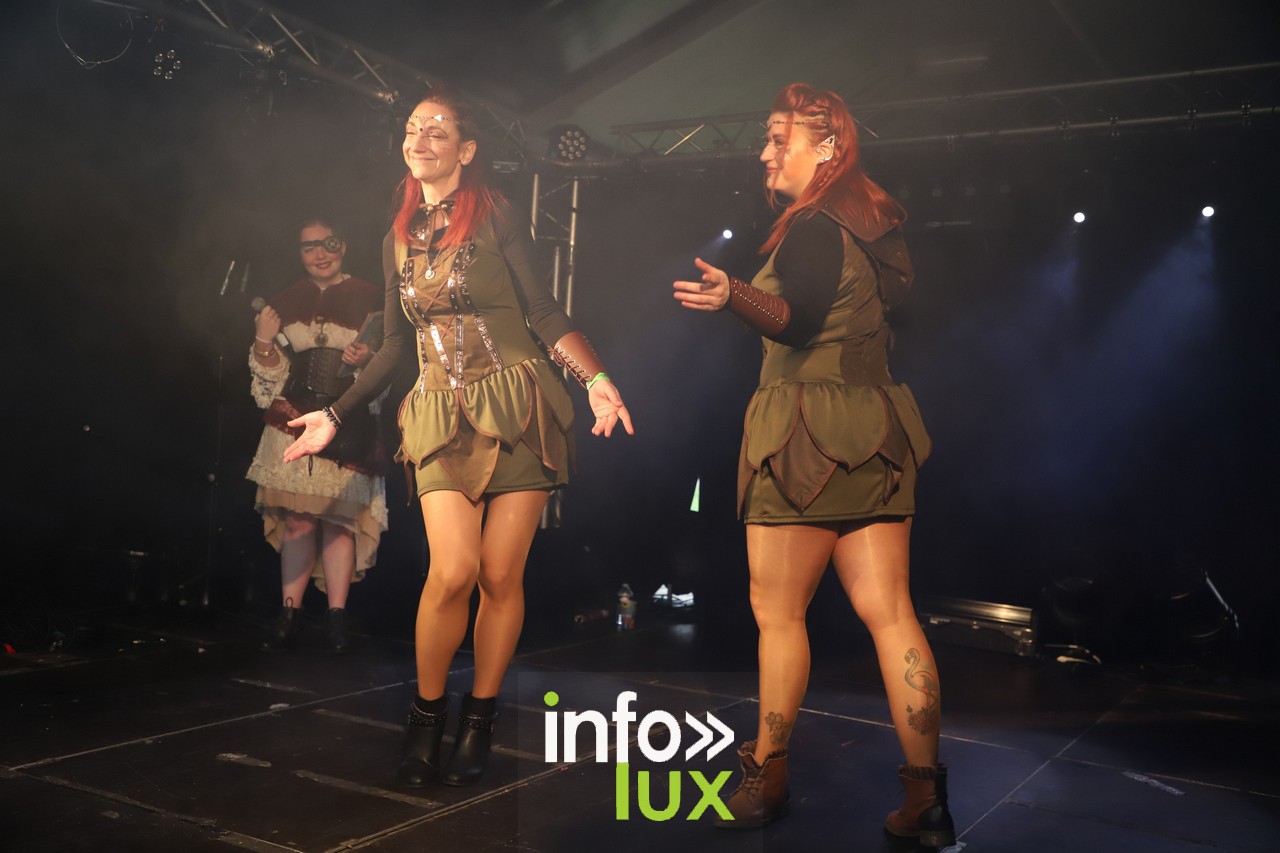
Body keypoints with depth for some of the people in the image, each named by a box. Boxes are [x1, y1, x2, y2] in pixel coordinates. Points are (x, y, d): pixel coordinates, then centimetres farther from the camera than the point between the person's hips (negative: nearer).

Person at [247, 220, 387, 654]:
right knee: (296, 520, 0)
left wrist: (367, 359, -17)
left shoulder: (368, 299, 3)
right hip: (293, 423, 3)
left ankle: (336, 618, 1)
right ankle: (290, 614, 7)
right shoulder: (286, 302, 13)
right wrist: (263, 342, -6)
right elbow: (269, 373, 14)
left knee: (338, 517, -5)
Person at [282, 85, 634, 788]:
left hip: (517, 406, -2)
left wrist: (596, 380, -17)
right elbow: (395, 347, 19)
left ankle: (480, 719, 17)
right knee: (453, 572, -12)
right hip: (443, 415, 3)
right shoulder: (399, 239, 15)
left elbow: (544, 313, -4)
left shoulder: (495, 216, 1)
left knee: (501, 576, -1)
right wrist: (335, 416, 20)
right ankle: (427, 714, 10)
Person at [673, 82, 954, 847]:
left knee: (778, 612, 2)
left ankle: (768, 773, 13)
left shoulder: (814, 226, -10)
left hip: (810, 433, -9)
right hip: (874, 432, 9)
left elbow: (797, 319, -23)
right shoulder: (873, 225, 17)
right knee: (889, 612, 4)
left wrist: (732, 295, -39)